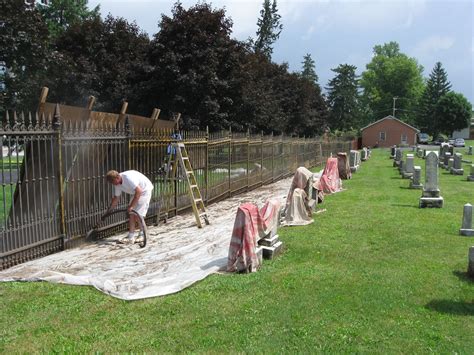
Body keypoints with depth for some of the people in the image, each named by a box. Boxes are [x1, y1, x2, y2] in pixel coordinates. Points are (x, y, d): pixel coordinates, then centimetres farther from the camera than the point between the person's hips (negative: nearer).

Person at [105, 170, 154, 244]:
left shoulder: (128, 177, -31)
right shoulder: (117, 184, -2)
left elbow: (139, 191, -34)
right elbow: (116, 198, 10)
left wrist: (131, 206, -30)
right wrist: (108, 211, 12)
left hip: (145, 191, -9)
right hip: (136, 193, 9)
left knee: (138, 215, -10)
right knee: (131, 214, 2)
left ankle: (142, 235, 6)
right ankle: (131, 237, 6)